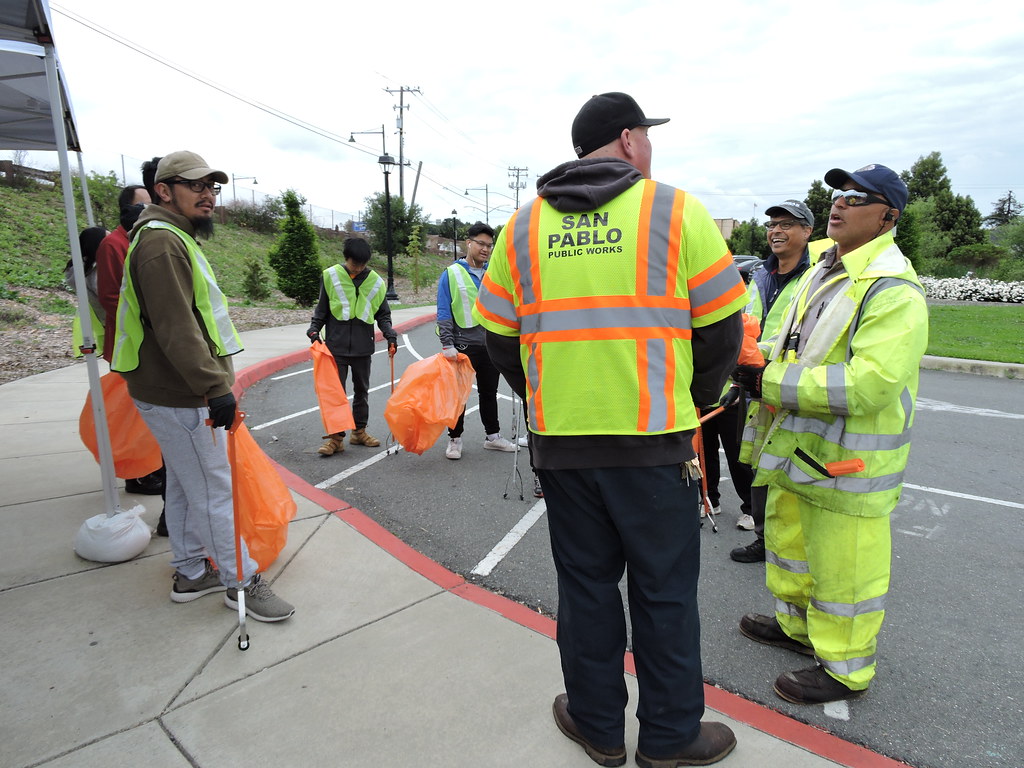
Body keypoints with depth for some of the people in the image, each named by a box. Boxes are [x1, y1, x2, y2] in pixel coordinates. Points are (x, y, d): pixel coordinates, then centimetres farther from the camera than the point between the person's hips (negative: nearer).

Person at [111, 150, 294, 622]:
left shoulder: (177, 239, 18)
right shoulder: (162, 242, -17)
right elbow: (175, 329, -26)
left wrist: (211, 381, 23)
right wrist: (215, 386, -28)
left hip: (181, 392, 11)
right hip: (181, 398, -11)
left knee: (184, 486, 18)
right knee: (214, 490, -1)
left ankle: (191, 574, 32)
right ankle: (241, 582, 12)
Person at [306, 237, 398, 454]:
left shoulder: (375, 282, 4)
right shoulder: (330, 276, 0)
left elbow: (382, 314, 10)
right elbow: (322, 309, 8)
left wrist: (390, 336, -4)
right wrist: (314, 330, -5)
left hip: (363, 347, 2)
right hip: (336, 346, -2)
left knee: (361, 390, 12)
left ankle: (359, 431, 25)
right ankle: (336, 437, 5)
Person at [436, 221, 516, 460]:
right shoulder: (452, 274, -4)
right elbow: (443, 313, -7)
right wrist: (447, 344, -16)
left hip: (492, 346, 4)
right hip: (463, 347, -4)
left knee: (489, 392, 15)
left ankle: (493, 435, 27)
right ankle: (455, 439, 18)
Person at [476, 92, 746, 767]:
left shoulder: (524, 225, 7)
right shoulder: (676, 211, -2)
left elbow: (500, 336, 9)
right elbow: (722, 327, 0)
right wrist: (691, 402, 15)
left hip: (560, 440, 3)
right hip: (654, 441, -2)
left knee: (585, 584, 17)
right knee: (665, 591, 13)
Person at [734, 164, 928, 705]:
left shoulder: (893, 290, -20)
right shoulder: (823, 270, 11)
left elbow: (871, 383, -31)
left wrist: (771, 383, -28)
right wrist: (763, 374, 1)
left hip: (849, 459, -9)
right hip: (799, 447, 10)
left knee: (843, 566, 5)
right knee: (789, 537, 23)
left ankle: (846, 667, 26)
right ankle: (796, 625, 45)